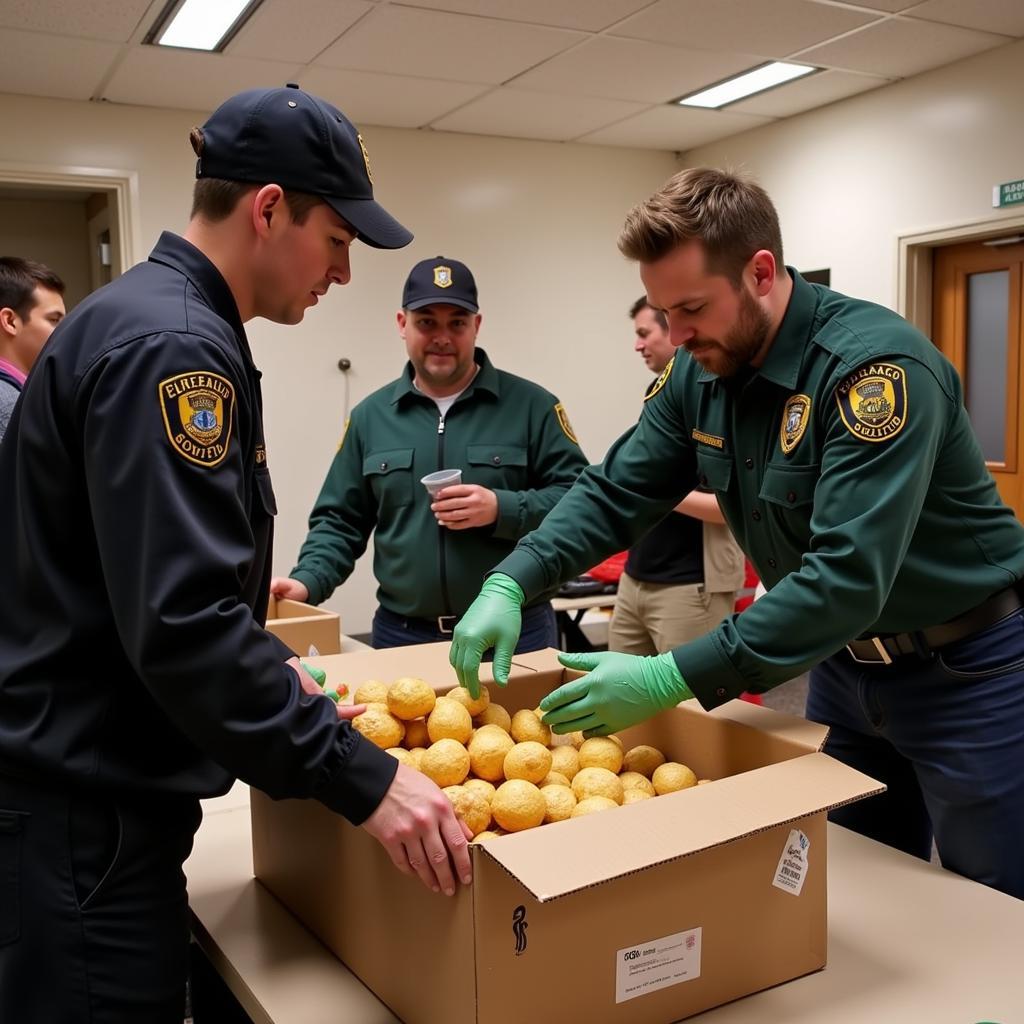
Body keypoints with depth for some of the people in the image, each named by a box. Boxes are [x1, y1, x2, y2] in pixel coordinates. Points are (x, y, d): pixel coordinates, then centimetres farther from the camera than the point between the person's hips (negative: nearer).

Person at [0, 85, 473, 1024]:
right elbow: (183, 625, -29)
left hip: (94, 788, 10)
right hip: (86, 809, -10)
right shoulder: (168, 346, -21)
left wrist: (271, 669, 15)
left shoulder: (156, 323, 12)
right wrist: (363, 779, -26)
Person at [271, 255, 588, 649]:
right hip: (401, 635, 2)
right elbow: (340, 521, 11)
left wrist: (502, 509, -19)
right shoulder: (370, 416, 8)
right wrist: (307, 581, -6)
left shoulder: (530, 405, -2)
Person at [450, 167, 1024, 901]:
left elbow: (847, 576, -35)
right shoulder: (699, 376, -5)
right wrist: (509, 585, -17)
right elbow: (616, 493, -1)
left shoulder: (877, 366, -28)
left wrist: (672, 680, -36)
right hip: (843, 663, 6)